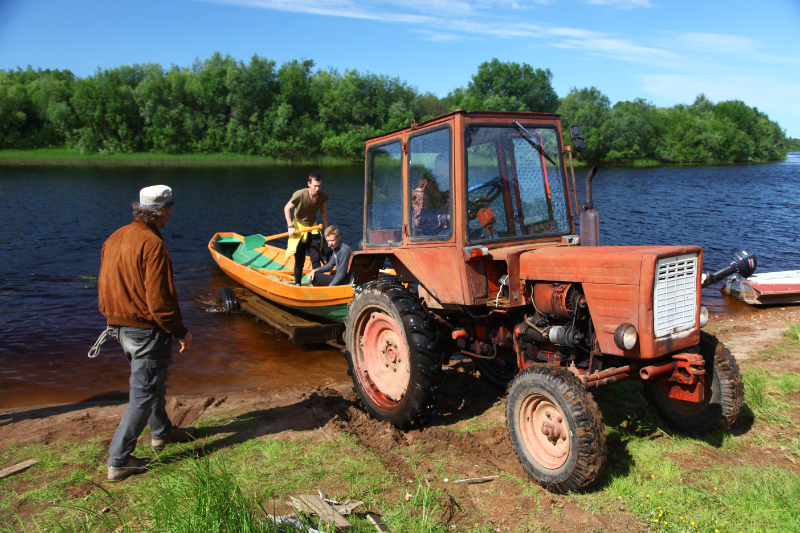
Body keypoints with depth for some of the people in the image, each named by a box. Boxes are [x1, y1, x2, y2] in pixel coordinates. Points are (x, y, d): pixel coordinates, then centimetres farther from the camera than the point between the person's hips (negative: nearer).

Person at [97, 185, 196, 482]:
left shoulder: (114, 238, 5)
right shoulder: (152, 244, -22)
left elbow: (104, 288, 12)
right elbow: (160, 300, -23)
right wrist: (181, 332, -11)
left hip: (120, 326, 9)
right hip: (147, 331, -9)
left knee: (154, 381, 26)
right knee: (143, 394, 3)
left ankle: (161, 432, 44)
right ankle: (118, 462, 11)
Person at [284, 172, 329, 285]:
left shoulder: (323, 196, -10)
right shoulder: (300, 194, -24)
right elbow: (287, 208, -10)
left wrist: (326, 228, 8)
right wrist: (290, 226, -16)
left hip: (313, 228, 3)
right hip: (299, 228, -3)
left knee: (315, 258, -2)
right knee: (299, 259, 2)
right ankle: (297, 283, 17)